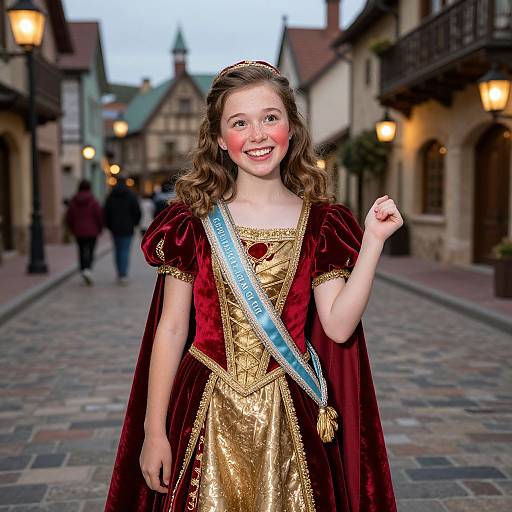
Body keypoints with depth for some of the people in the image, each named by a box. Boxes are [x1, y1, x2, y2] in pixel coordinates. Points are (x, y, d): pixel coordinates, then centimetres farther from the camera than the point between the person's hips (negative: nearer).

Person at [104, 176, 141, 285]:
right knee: (125, 251, -3)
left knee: (117, 251, 13)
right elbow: (137, 211, -5)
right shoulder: (131, 195, -3)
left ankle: (120, 274, 18)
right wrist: (135, 222, 12)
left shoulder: (110, 196, 4)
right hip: (127, 228, -2)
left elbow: (106, 213, 3)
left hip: (115, 228, 2)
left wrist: (109, 226, 14)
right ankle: (123, 275, -12)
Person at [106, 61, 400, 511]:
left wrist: (374, 240, -12)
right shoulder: (193, 221, -1)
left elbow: (338, 326, -7)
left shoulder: (322, 224, 1)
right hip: (205, 412, 0)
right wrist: (154, 431, -2)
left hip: (289, 416, 1)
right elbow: (171, 329, -1)